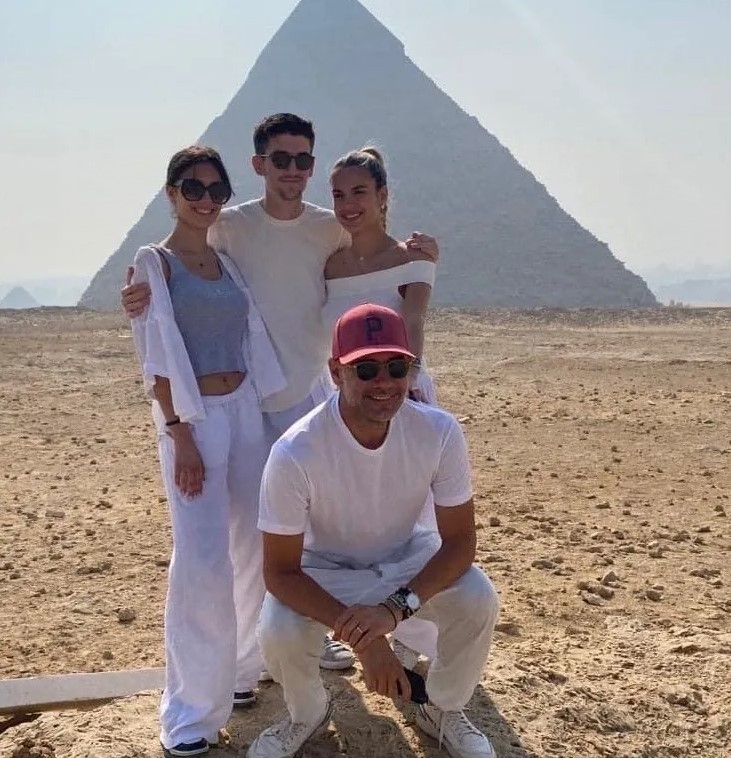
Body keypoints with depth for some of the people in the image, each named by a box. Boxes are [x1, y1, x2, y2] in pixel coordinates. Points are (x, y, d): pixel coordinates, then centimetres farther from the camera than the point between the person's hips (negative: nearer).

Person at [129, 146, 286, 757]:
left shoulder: (229, 264, 14)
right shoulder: (154, 264, -2)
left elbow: (250, 341, 14)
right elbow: (156, 358, -9)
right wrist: (179, 434, -16)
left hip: (245, 409, 6)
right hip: (192, 417, -6)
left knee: (253, 548, 7)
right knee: (203, 559, -11)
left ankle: (238, 670, 26)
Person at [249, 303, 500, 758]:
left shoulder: (440, 432, -26)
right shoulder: (295, 453, -32)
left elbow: (461, 540, -18)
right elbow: (280, 571, -25)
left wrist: (396, 607, -35)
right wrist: (360, 638, -36)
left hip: (408, 558, 2)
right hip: (323, 570, -1)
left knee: (478, 601, -24)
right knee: (278, 633, -29)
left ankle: (444, 710, 8)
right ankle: (308, 715, 9)